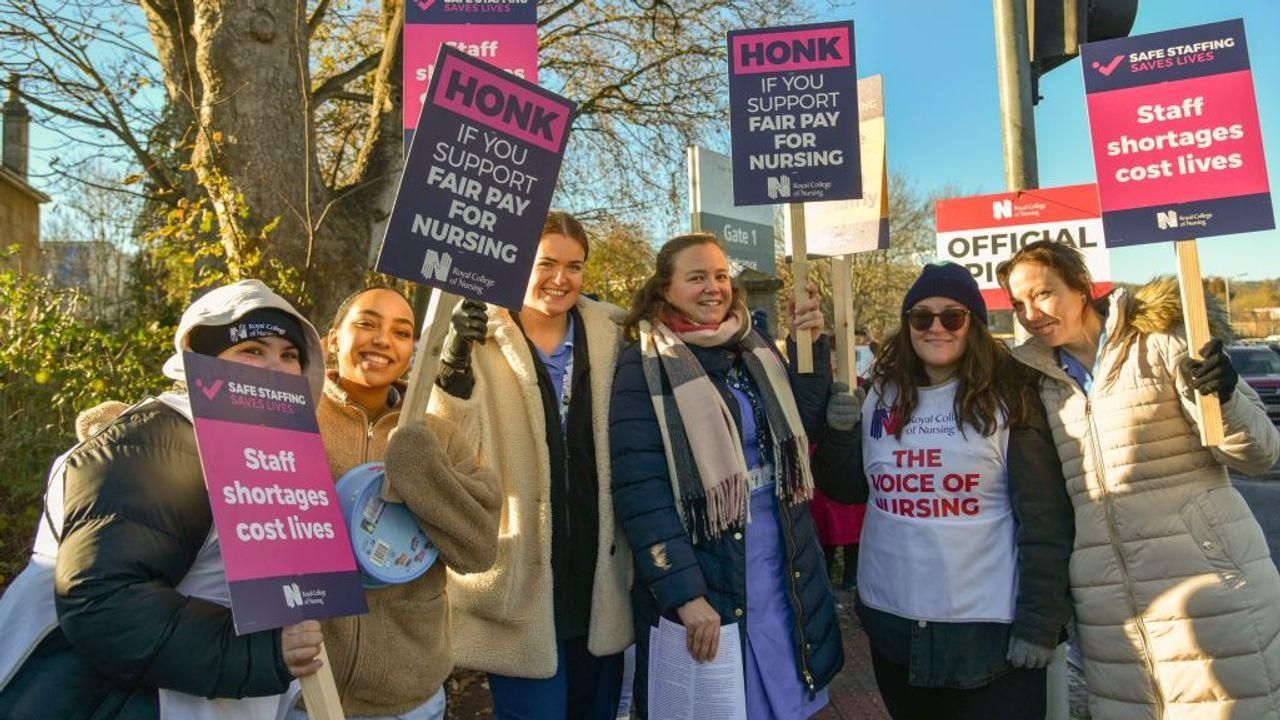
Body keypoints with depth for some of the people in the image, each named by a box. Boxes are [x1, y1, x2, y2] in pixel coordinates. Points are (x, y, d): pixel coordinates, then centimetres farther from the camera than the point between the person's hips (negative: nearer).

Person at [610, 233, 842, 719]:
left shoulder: (754, 349, 5)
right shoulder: (644, 366, -12)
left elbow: (806, 427, 7)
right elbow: (640, 490, -17)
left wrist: (812, 348, -6)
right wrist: (685, 593, -21)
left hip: (780, 569, 6)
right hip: (703, 575, -5)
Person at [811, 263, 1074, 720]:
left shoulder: (1010, 396, -8)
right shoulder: (881, 396, 3)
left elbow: (1045, 518, -9)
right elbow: (847, 488, 9)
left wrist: (1038, 624, -10)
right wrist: (839, 423, -7)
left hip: (988, 627, -4)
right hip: (892, 622, 4)